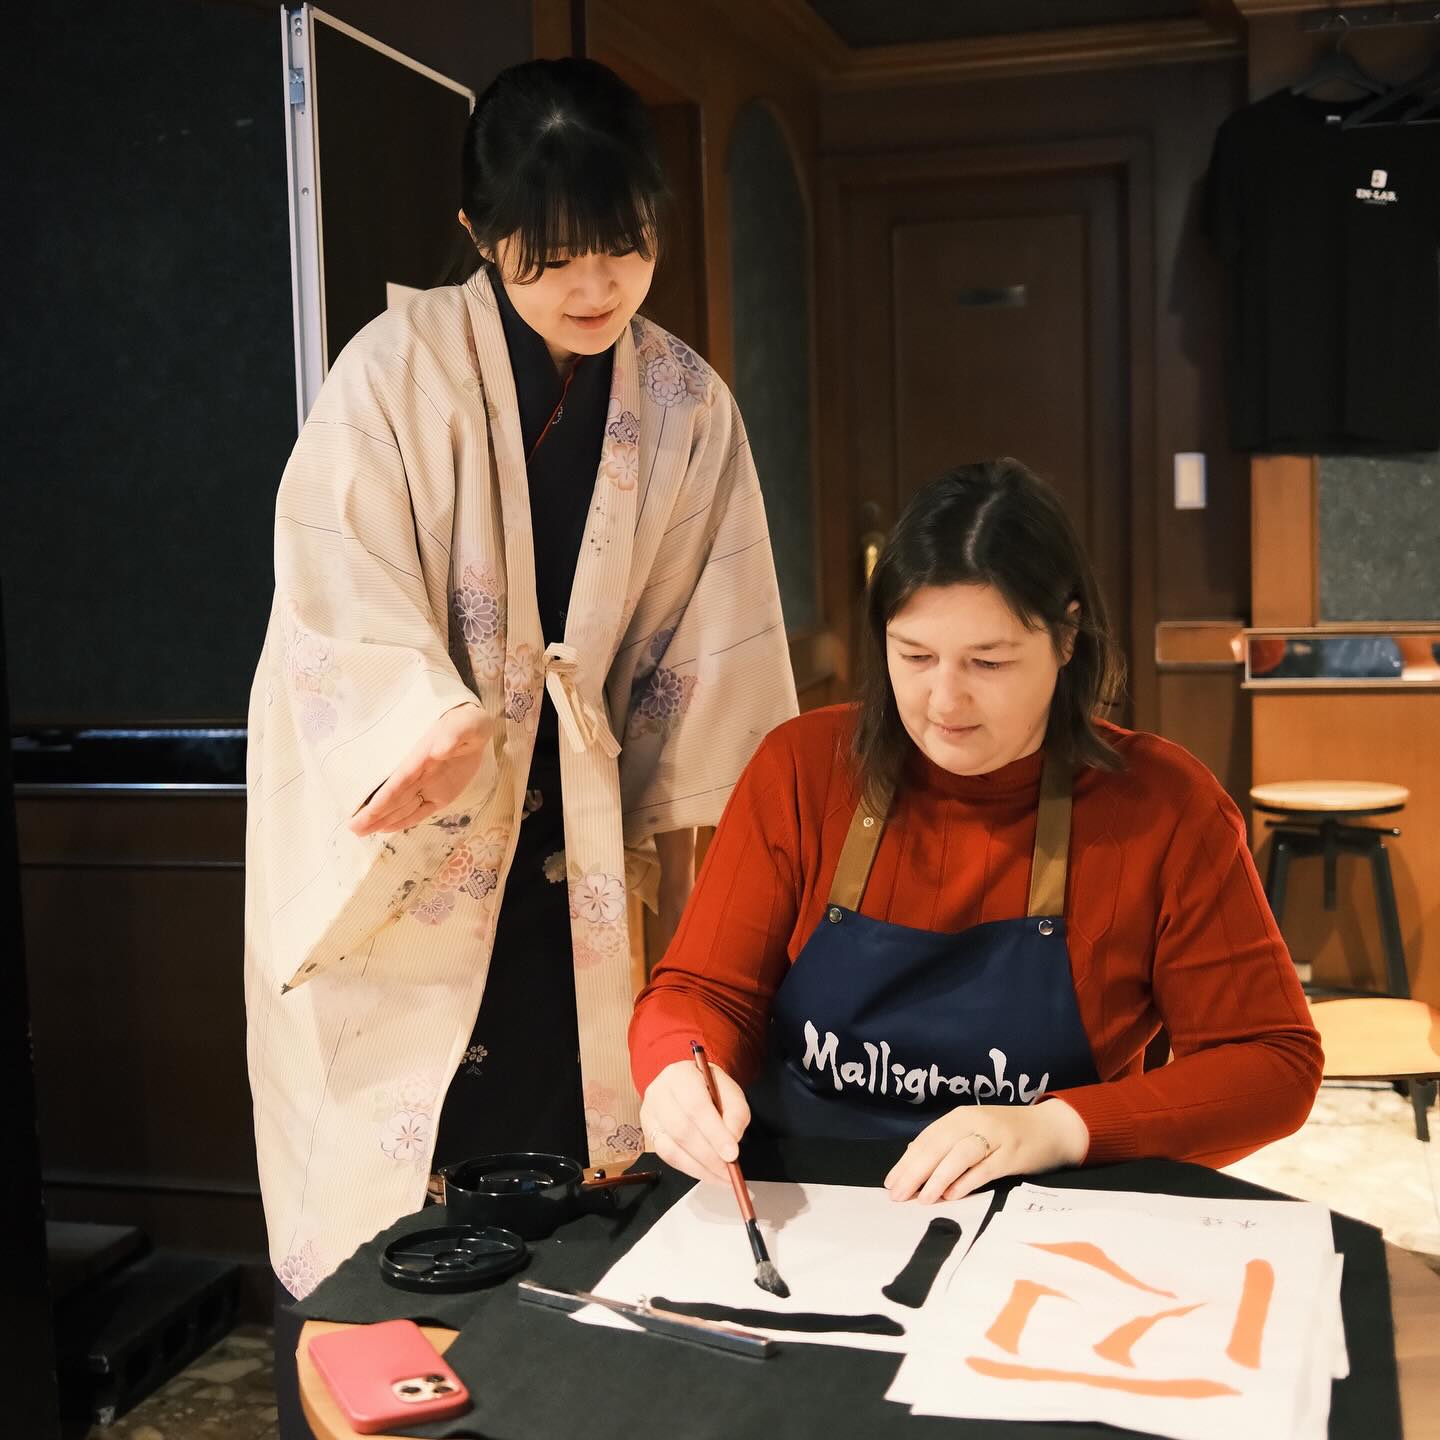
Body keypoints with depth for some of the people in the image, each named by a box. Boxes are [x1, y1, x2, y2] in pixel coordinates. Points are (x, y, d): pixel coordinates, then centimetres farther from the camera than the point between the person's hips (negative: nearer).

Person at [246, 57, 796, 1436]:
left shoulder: (687, 407, 1)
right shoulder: (403, 366, -10)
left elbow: (706, 651, 5)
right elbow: (339, 597, -15)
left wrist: (683, 844, 6)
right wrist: (435, 729, -32)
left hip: (569, 837, 3)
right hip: (385, 821, -3)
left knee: (556, 1141, 4)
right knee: (377, 1173, 1)